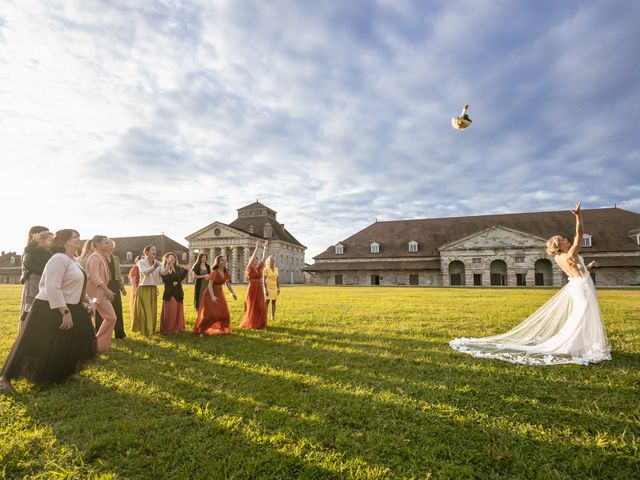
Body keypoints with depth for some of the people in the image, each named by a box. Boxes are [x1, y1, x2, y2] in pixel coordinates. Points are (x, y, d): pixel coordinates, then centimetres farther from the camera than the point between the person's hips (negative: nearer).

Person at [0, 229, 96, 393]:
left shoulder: (74, 261, 12)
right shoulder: (59, 259, -19)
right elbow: (52, 287, -27)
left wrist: (87, 299, 11)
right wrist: (65, 312, -28)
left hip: (70, 308, 10)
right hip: (49, 309, -10)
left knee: (67, 345, 17)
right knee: (37, 347, -3)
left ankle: (64, 373, 32)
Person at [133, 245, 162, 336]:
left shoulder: (157, 263, 4)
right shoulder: (141, 262, -9)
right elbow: (145, 272, -29)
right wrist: (154, 267, -48)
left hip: (153, 290, 5)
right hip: (143, 289, -5)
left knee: (152, 311, 10)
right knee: (144, 311, -3)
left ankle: (151, 330, 23)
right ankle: (145, 330, 9)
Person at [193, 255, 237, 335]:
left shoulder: (226, 272, -1)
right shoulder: (214, 272, -20)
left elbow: (228, 283, 13)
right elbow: (210, 285, -26)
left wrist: (232, 293, 16)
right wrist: (212, 296, -38)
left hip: (220, 293, 7)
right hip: (211, 293, -7)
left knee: (223, 312, 7)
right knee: (209, 313, -6)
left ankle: (222, 330, 24)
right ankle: (201, 330, 10)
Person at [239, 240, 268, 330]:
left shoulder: (259, 268, 9)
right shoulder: (249, 269, -4)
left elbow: (263, 258, 2)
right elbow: (252, 258, -17)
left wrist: (265, 247, -3)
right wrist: (257, 247, -19)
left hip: (259, 290, 5)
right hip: (252, 289, -5)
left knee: (260, 307, 5)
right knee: (252, 308, 1)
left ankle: (259, 324, 14)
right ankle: (249, 325, 12)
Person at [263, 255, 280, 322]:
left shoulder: (276, 269, 8)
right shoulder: (266, 269, -8)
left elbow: (278, 280, 10)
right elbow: (264, 280, -11)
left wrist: (278, 289, 6)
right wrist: (265, 289, -17)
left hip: (274, 288, 5)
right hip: (268, 288, -5)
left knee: (273, 302, 6)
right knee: (267, 302, -4)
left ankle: (273, 317, 12)